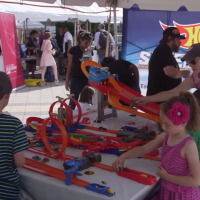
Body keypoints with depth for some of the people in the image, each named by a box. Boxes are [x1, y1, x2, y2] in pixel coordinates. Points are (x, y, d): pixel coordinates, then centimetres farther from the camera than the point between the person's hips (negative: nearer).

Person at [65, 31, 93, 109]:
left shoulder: (90, 51, 5)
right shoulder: (74, 50, -7)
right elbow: (70, 66, -3)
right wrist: (67, 81, -4)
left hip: (88, 79, 4)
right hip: (76, 79, -4)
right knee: (73, 101, 0)